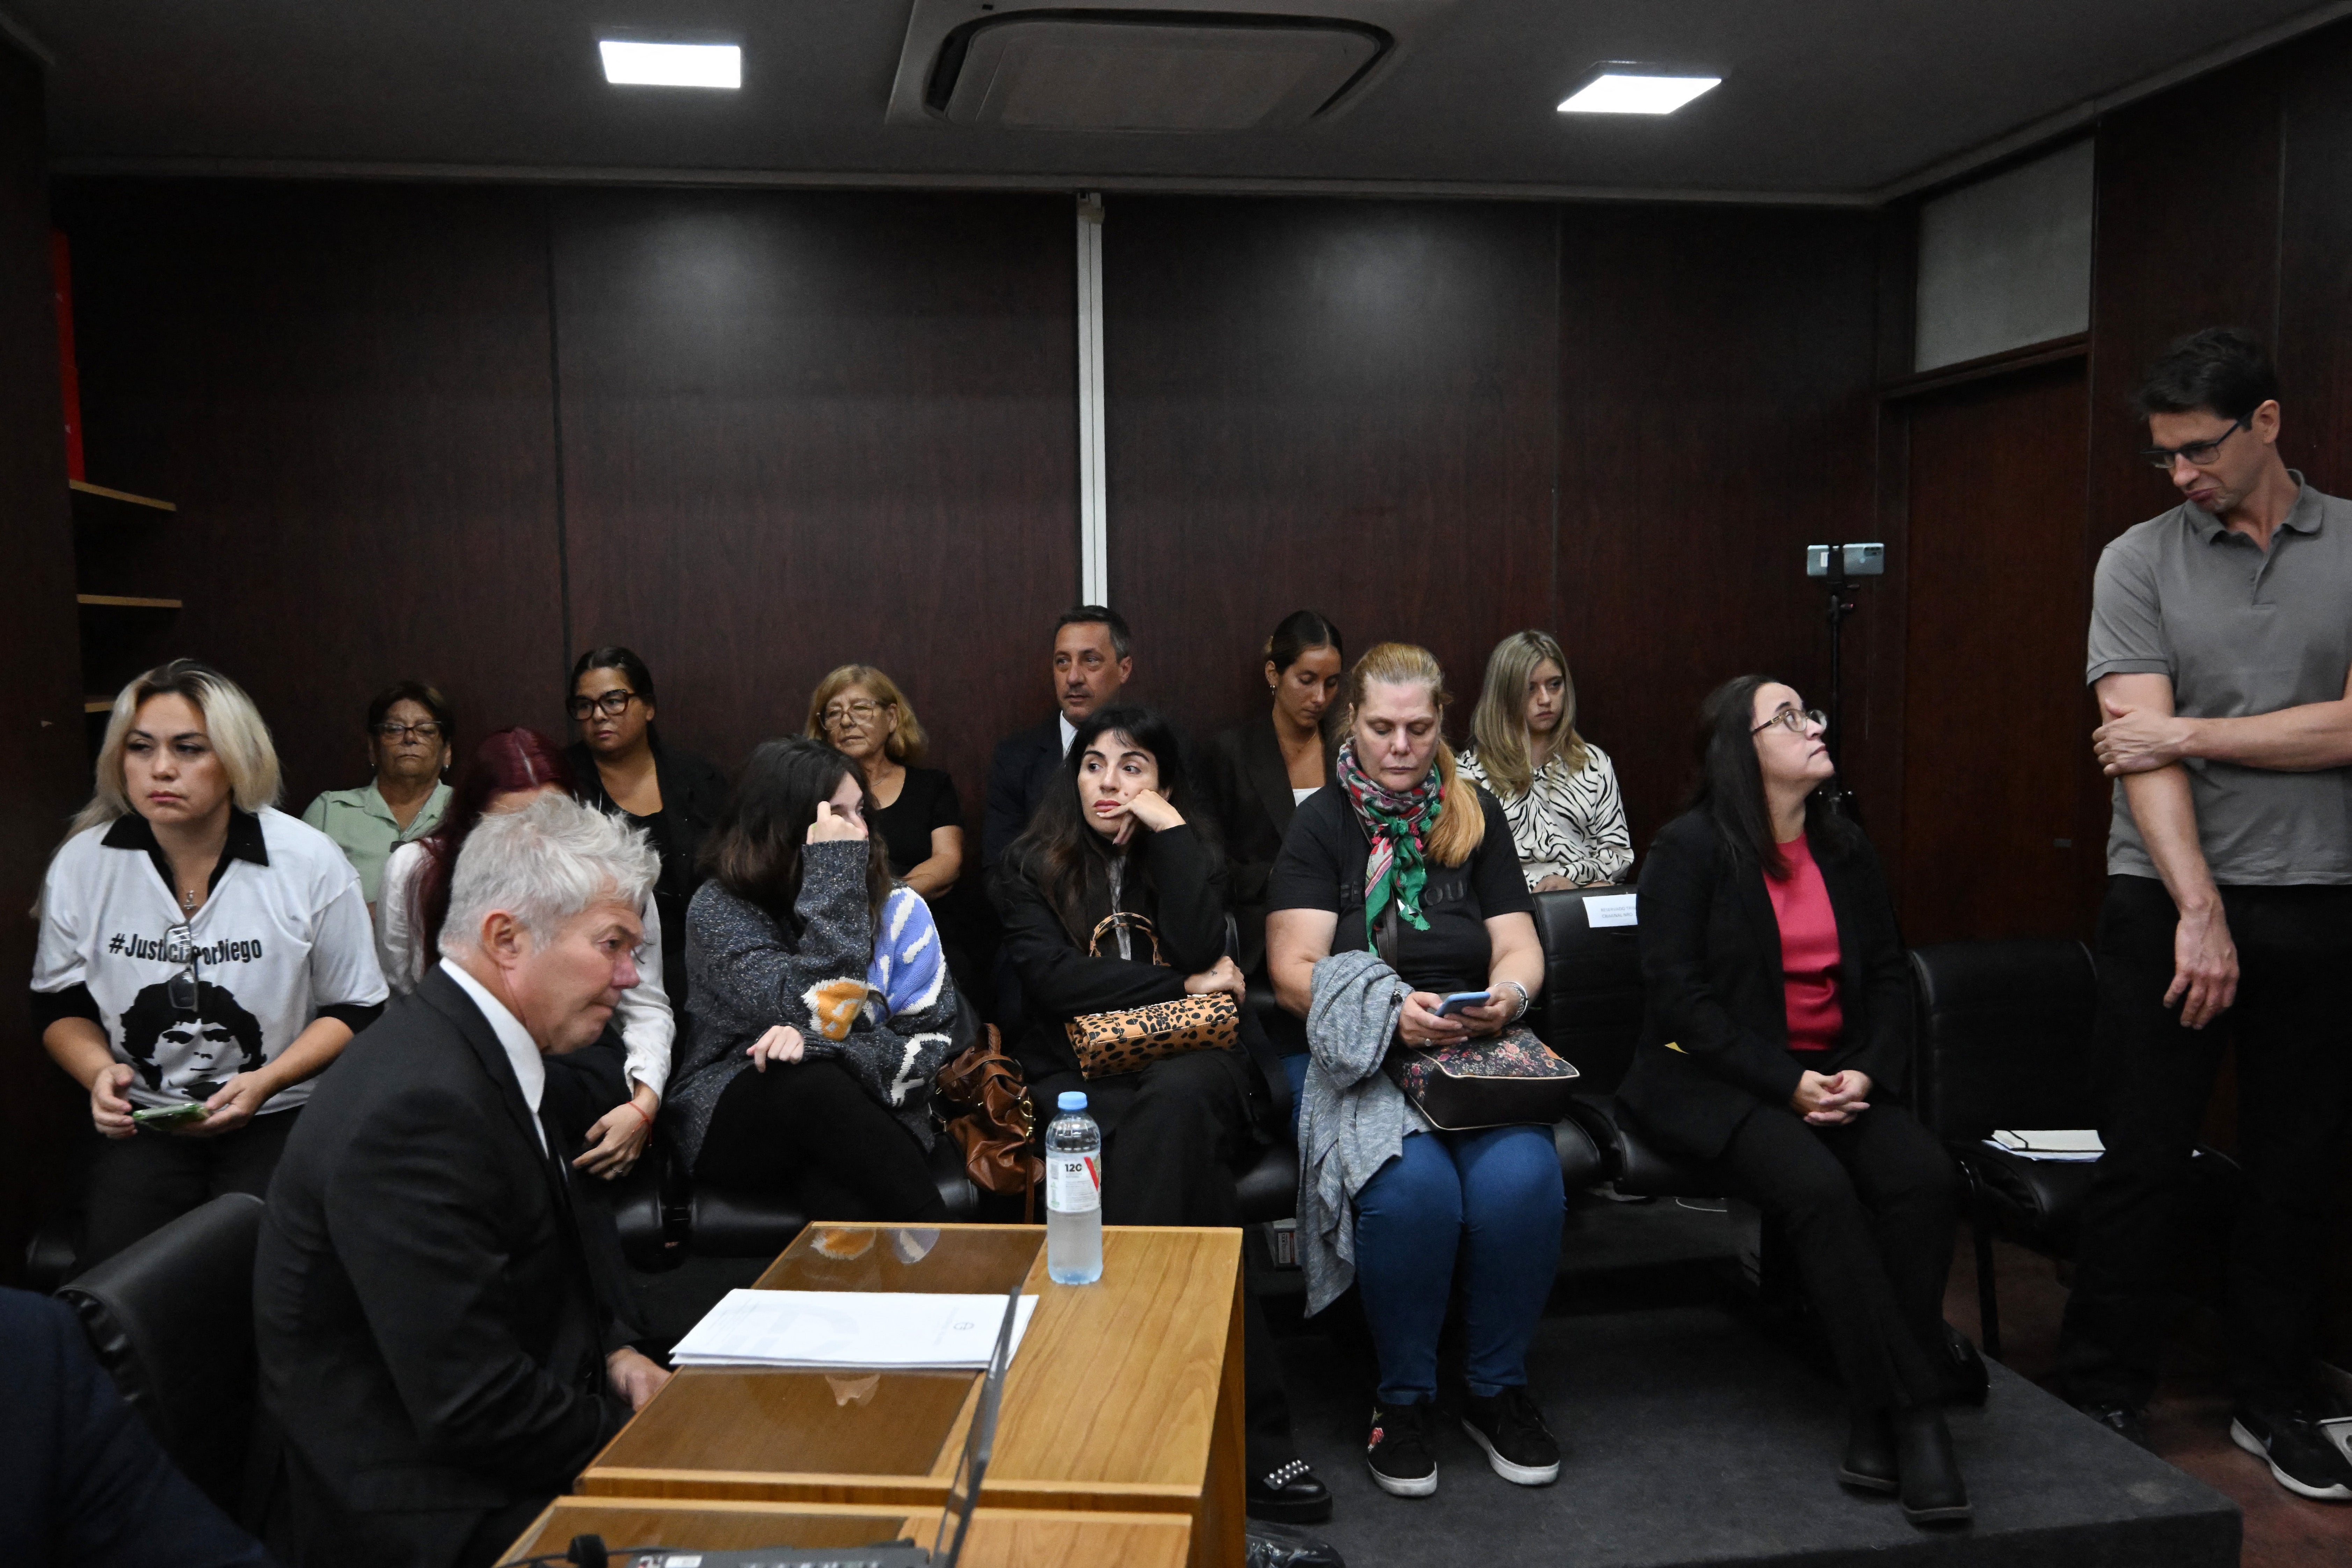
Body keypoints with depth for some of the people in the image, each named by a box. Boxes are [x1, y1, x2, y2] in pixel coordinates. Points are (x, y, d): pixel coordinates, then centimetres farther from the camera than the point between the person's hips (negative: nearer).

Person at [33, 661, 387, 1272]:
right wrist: (98, 1070, -9)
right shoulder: (82, 863, -1)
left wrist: (266, 1082, -17)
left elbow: (355, 1010, -2)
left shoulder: (311, 862, -9)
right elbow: (59, 1004, 12)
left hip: (280, 1120, -2)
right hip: (143, 1123, 2)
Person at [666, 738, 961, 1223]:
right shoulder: (719, 910, -8)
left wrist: (820, 1046, -23)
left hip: (863, 1118, 0)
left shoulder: (897, 907, 1)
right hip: (734, 1123, 0)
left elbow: (929, 1041, -5)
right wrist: (834, 879, -22)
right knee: (813, 1082, -35)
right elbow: (823, 1016, -21)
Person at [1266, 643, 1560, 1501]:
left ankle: (1498, 1389, -2)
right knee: (1413, 1188, -32)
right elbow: (1294, 973, -6)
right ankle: (1403, 1397, -6)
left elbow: (1521, 949, 8)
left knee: (1522, 1180, -27)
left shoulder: (1475, 816, 13)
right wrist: (1389, 1011, -22)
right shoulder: (1321, 824, 3)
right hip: (1360, 1059, -2)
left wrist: (1507, 995, -15)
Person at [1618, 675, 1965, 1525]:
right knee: (1818, 1185, -32)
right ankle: (1914, 1417, -21)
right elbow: (1678, 994, -11)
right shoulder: (1691, 847, -5)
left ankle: (1879, 1425, -16)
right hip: (1714, 1078, -5)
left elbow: (1888, 977, 14)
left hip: (1835, 1073, 5)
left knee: (1926, 1177, -24)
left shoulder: (1845, 848, 13)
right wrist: (1787, 1084, -17)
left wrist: (1870, 1072, -5)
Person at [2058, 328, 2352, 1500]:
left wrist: (2190, 733, -10)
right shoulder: (2139, 561, 1)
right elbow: (2140, 745, -9)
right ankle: (2101, 1401, 15)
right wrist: (2199, 909, -17)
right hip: (2168, 905, -1)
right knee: (2143, 1164, 3)